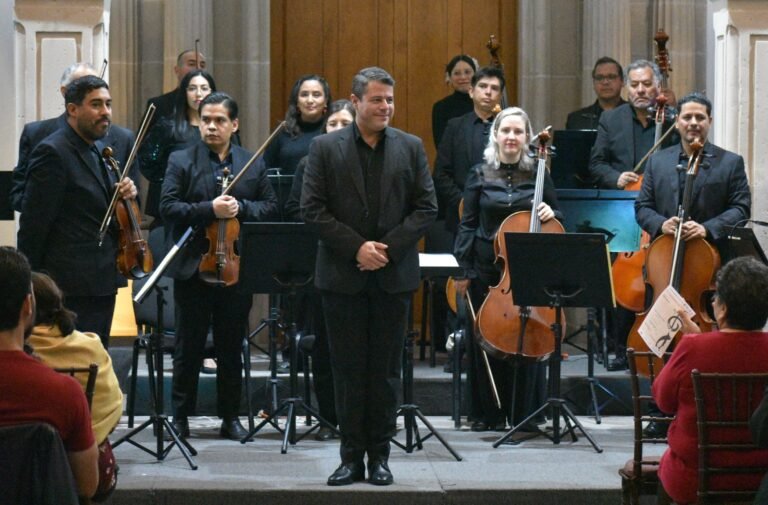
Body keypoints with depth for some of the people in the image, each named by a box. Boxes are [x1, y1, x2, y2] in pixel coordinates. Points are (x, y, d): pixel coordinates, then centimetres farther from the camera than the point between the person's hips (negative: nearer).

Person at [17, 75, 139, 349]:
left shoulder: (98, 151, 14)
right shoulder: (53, 153, -14)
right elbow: (33, 224, -15)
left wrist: (124, 193, 2)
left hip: (102, 283, 9)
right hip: (73, 289, -9)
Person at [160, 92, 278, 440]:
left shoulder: (253, 164, 9)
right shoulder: (181, 161, 0)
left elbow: (270, 206, 7)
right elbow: (168, 208, -9)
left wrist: (241, 208, -12)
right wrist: (210, 210, -21)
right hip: (193, 267, -2)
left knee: (232, 346, 9)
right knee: (189, 346, 5)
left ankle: (230, 416, 17)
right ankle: (181, 415, 13)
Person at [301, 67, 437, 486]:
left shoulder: (411, 148, 5)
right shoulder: (325, 148, 1)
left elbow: (426, 208, 2)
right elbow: (312, 209, -5)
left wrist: (388, 247, -11)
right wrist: (356, 247, -13)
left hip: (394, 275, 1)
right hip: (343, 275, -1)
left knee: (385, 369, 5)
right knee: (348, 368, 3)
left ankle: (379, 455, 13)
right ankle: (351, 456, 9)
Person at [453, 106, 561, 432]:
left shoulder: (538, 175, 6)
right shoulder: (480, 174, 5)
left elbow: (556, 221, 15)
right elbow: (468, 225, 5)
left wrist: (551, 215, -9)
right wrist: (463, 270, -1)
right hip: (487, 268, 0)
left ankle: (523, 414, 9)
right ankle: (487, 413, 13)